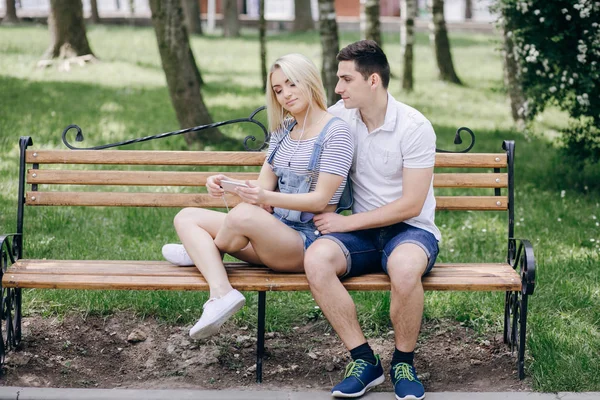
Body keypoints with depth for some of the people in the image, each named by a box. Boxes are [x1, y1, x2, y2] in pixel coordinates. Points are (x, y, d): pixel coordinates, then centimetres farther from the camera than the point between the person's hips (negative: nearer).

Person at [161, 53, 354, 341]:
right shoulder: (282, 131, 17)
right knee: (187, 217, -2)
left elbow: (320, 200, -15)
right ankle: (221, 293, -27)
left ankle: (201, 251, -2)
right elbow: (263, 186, 10)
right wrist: (228, 184, -12)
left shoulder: (335, 132, -8)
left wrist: (265, 197, -29)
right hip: (274, 234, 9)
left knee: (244, 214, -36)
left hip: (309, 239, -9)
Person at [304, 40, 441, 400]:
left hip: (411, 228, -4)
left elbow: (411, 205, -15)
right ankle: (365, 361, -17)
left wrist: (347, 223, -16)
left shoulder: (414, 127, -12)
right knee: (316, 259, -29)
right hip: (363, 233, 4)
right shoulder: (340, 116, 4)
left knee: (403, 268, -40)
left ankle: (404, 362, -13)